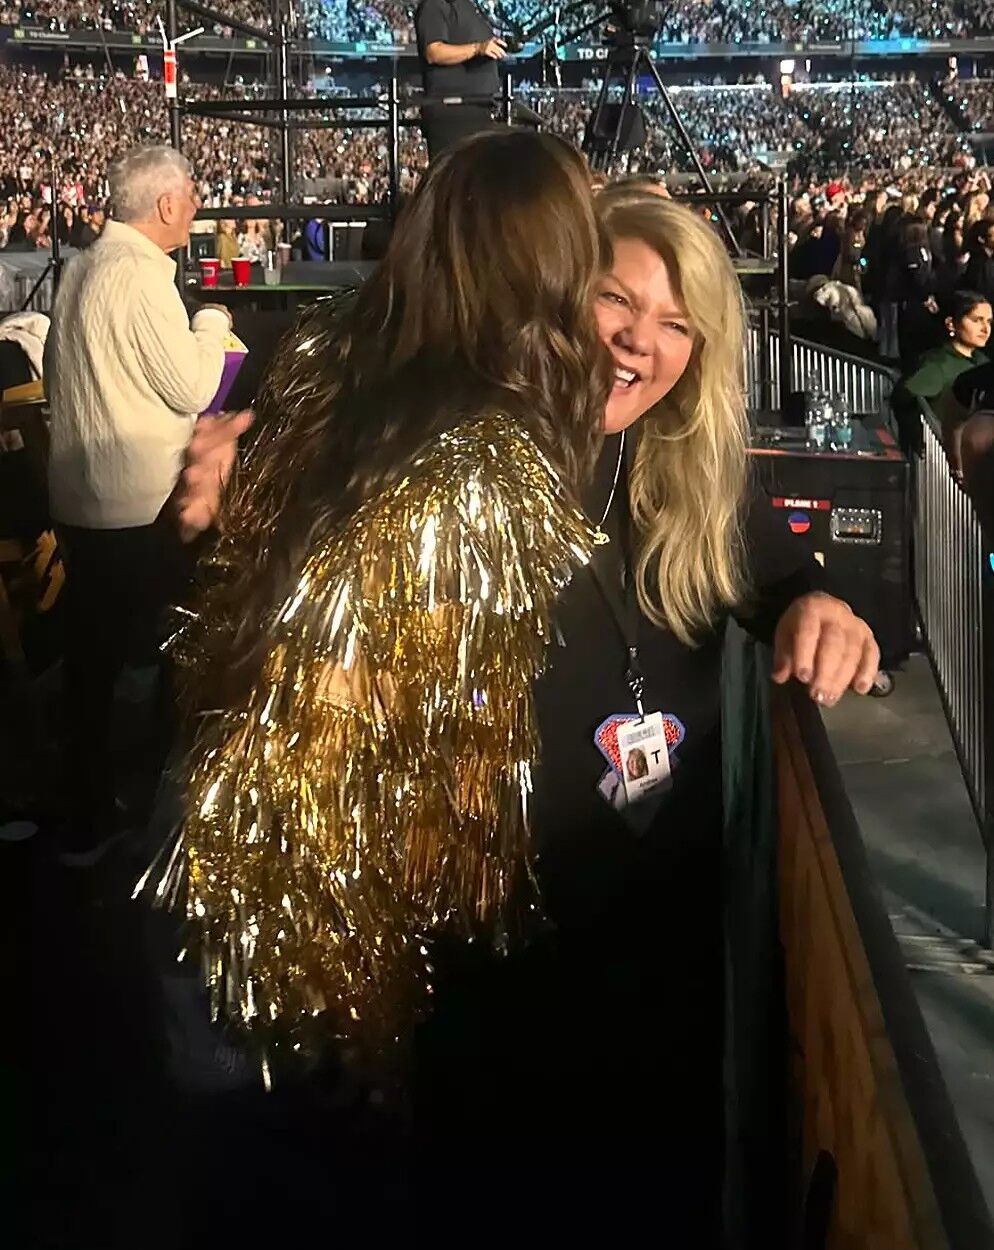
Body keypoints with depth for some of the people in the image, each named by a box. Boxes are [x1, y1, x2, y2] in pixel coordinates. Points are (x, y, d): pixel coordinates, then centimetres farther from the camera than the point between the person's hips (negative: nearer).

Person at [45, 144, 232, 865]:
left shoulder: (83, 268, 10)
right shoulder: (141, 273, -17)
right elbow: (194, 387, -17)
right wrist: (213, 324, -1)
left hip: (78, 501, 9)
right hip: (144, 509, -9)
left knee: (91, 666, 14)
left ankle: (88, 820, 25)